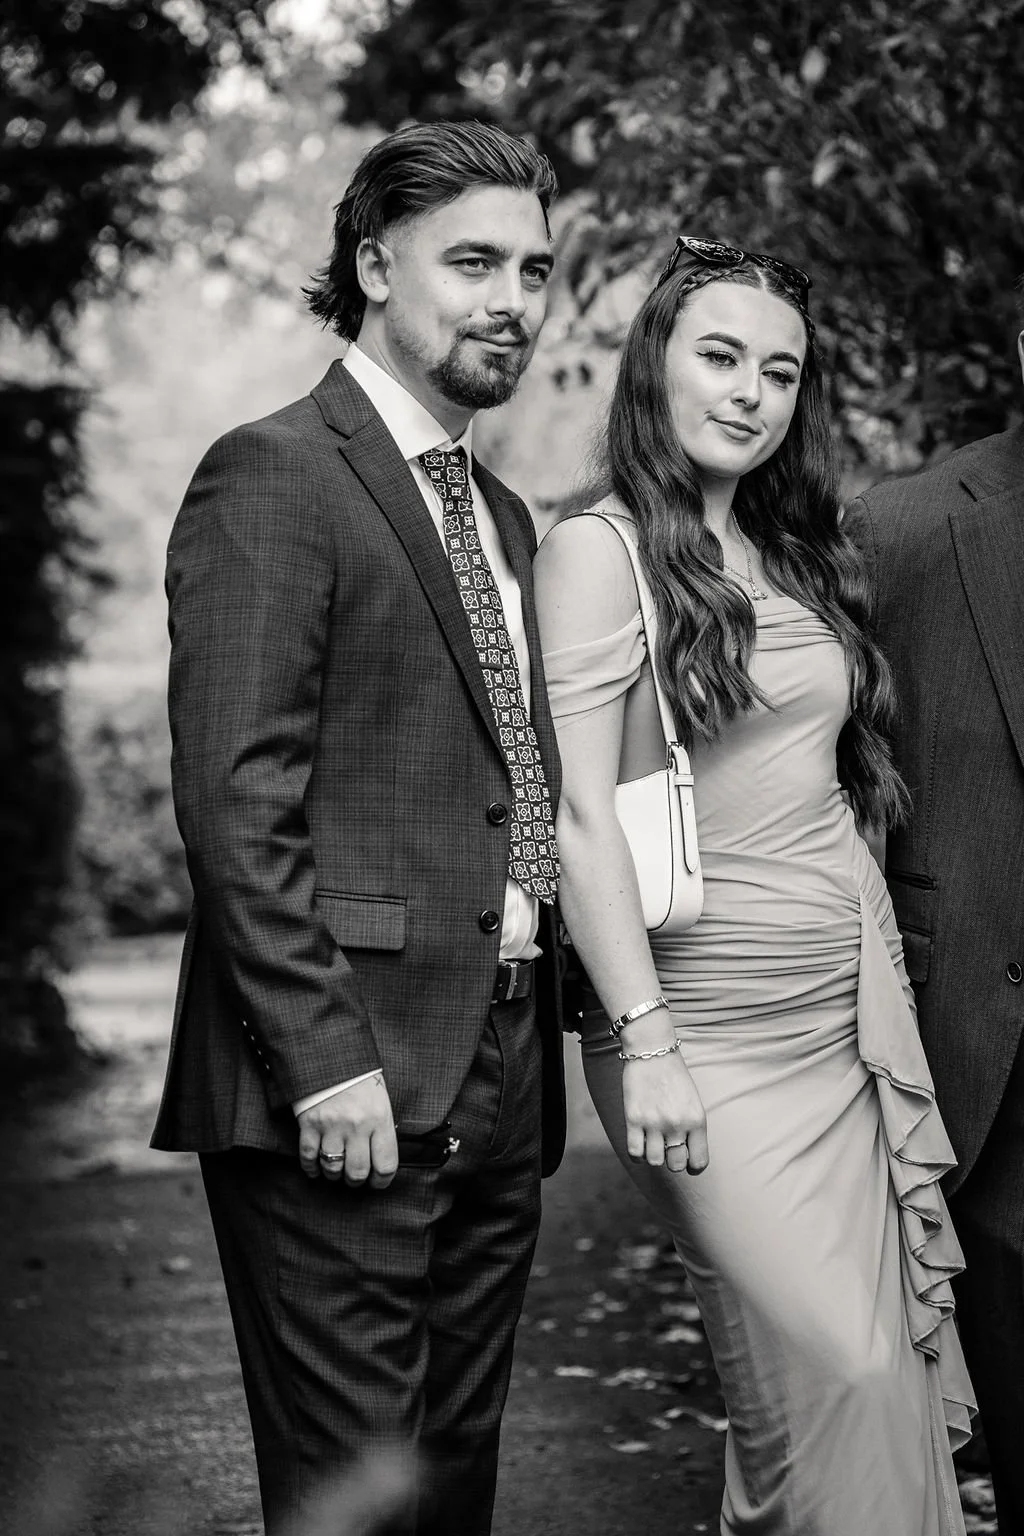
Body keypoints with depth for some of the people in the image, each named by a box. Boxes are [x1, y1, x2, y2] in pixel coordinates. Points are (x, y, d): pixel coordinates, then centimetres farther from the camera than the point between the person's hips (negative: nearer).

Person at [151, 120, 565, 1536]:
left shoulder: (502, 515, 19)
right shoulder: (273, 478, -8)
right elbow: (234, 801, -16)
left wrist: (543, 1035, 11)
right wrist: (324, 1060, -19)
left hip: (500, 1086, 8)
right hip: (349, 1094, -8)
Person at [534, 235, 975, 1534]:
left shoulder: (796, 554, 15)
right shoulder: (600, 550, -5)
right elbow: (578, 815, -11)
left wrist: (897, 1007, 9)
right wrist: (643, 1041, -17)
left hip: (856, 1016, 7)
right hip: (709, 1030, -7)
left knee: (896, 1379, 4)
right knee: (839, 1379, -13)